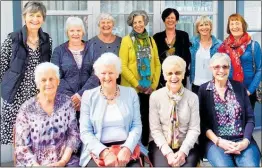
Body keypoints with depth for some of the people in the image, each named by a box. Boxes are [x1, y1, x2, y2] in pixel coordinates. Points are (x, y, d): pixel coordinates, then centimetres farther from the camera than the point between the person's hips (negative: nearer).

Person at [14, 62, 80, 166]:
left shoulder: (66, 102, 3)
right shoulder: (26, 108, -2)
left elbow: (74, 134, 3)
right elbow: (21, 145, -3)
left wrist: (64, 160, -8)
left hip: (63, 160, 1)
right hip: (33, 162, -1)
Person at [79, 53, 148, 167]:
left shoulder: (131, 93, 8)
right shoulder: (88, 96, 5)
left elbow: (136, 126, 3)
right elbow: (85, 132, -1)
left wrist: (127, 149, -14)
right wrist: (105, 152, -15)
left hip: (127, 147, 1)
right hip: (98, 150, -1)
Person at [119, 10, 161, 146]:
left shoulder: (151, 40, 10)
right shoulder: (126, 40, -3)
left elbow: (157, 64, 10)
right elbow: (123, 66, -8)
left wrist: (154, 84, -1)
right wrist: (136, 84, -12)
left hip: (149, 89, 4)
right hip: (131, 89, -4)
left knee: (146, 119, 10)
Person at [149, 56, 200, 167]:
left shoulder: (192, 97, 1)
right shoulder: (155, 96, -1)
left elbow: (194, 129, -2)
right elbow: (155, 129, -4)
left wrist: (183, 151, -16)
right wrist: (168, 152, -16)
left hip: (186, 145, 1)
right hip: (161, 145, 0)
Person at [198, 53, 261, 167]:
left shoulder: (239, 87, 12)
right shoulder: (203, 90, 6)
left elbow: (250, 118, 8)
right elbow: (201, 122, 1)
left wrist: (246, 141, -9)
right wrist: (218, 141, -12)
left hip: (242, 140, 2)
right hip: (214, 141, -2)